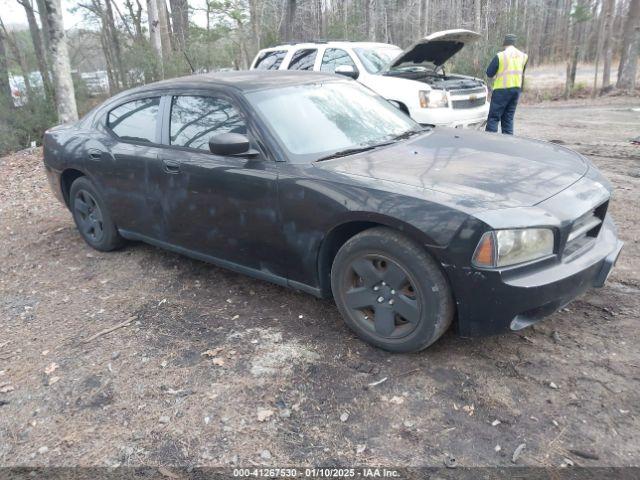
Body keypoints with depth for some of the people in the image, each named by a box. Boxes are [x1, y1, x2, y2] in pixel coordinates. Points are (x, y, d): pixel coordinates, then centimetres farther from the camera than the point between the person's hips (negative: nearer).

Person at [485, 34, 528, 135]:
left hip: (502, 89, -6)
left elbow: (489, 73, -5)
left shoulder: (500, 56, -11)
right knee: (508, 118, 13)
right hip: (516, 89, 6)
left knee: (494, 117, -3)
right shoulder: (523, 56, 7)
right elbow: (522, 73, 18)